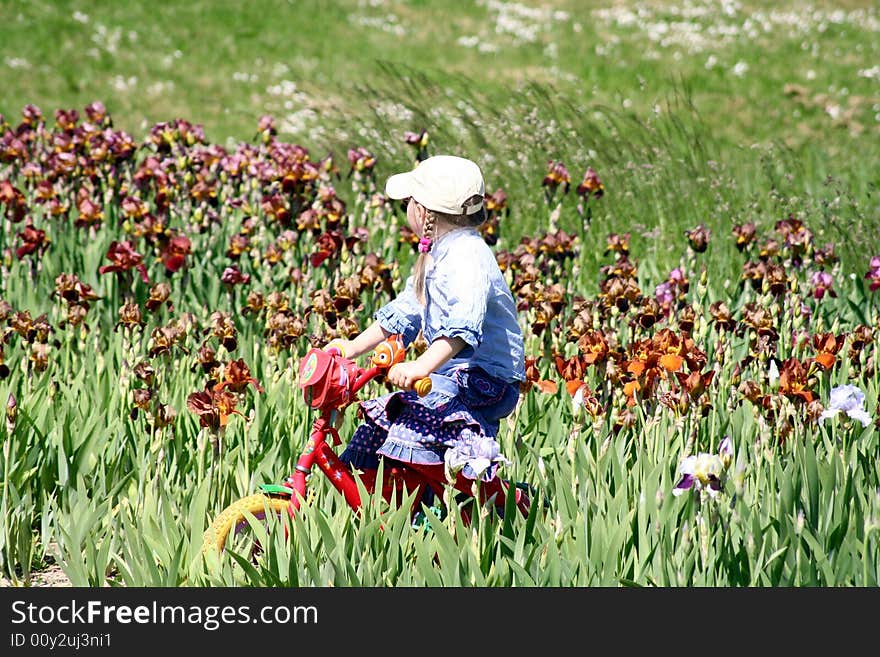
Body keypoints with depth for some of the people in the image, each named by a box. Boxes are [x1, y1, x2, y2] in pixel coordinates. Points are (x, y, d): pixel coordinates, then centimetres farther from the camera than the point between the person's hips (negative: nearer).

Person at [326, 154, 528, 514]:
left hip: (485, 379, -11)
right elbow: (404, 310, 23)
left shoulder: (468, 256, -18)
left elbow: (463, 325, -33)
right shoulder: (436, 255, 15)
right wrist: (353, 347, 18)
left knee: (410, 426, -30)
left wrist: (422, 366, -45)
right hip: (450, 372, 11)